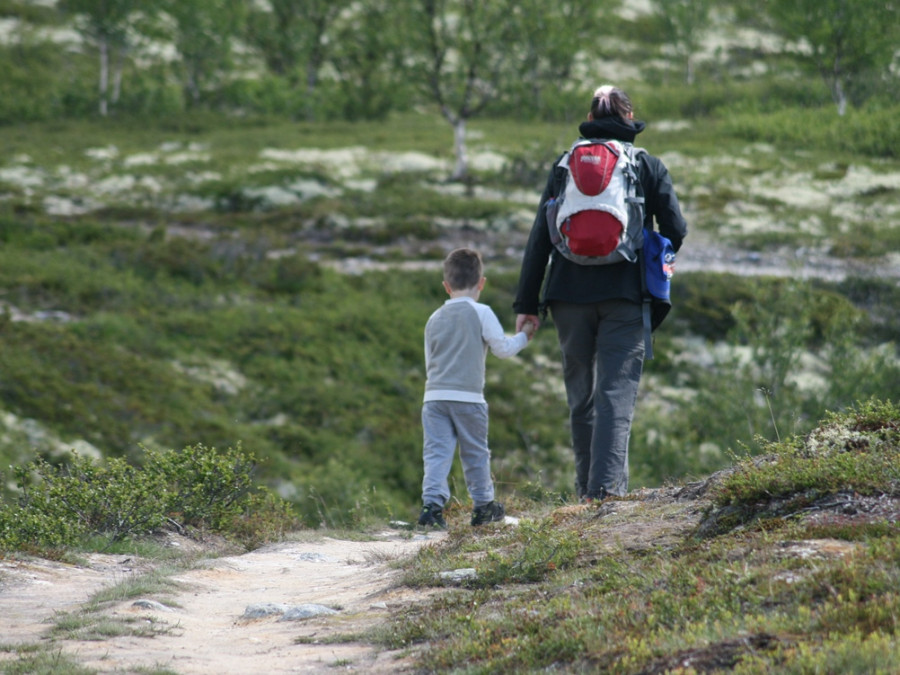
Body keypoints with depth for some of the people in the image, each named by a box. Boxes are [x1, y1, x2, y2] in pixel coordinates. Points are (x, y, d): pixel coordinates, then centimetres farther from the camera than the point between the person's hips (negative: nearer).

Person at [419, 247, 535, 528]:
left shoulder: (434, 319, 13)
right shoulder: (481, 313, -2)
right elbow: (502, 348, 0)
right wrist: (523, 336, 17)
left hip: (434, 396, 3)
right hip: (468, 397, -3)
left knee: (436, 452, -2)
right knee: (475, 453, 10)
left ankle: (432, 503, -16)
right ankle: (484, 506, 20)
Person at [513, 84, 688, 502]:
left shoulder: (565, 165, 9)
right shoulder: (649, 166, 6)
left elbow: (539, 237, 5)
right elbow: (675, 232, 3)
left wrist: (526, 303, 7)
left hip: (570, 294, 2)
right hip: (623, 295, -2)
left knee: (581, 395, 11)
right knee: (616, 392, -6)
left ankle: (587, 488, 13)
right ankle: (607, 485, -21)